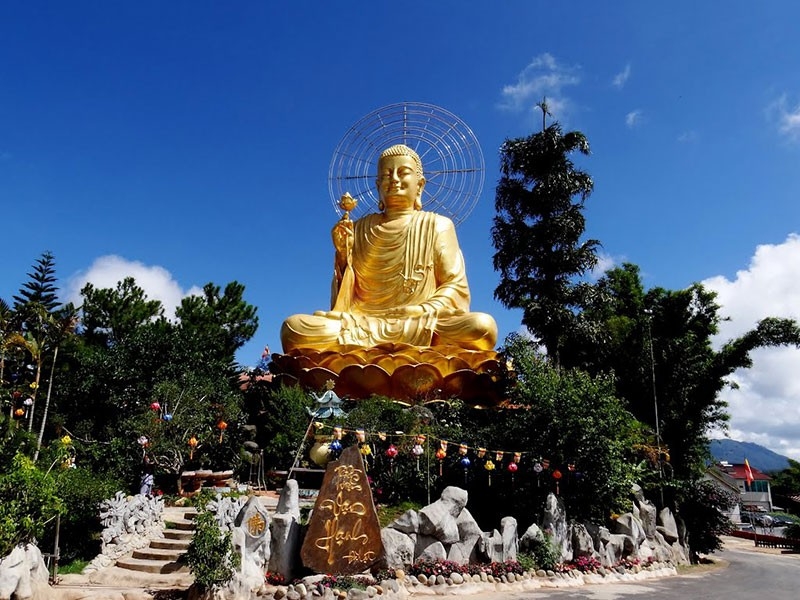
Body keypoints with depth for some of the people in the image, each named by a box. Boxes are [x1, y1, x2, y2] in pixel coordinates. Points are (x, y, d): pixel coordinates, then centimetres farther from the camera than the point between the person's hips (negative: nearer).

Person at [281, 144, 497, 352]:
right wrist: (343, 254, -2)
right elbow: (345, 296, 14)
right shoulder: (360, 229, 16)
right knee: (293, 327, -28)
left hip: (423, 329, -1)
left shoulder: (437, 225, 12)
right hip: (362, 326, 1)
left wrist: (422, 314, -13)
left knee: (483, 325, -32)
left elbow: (455, 288, 5)